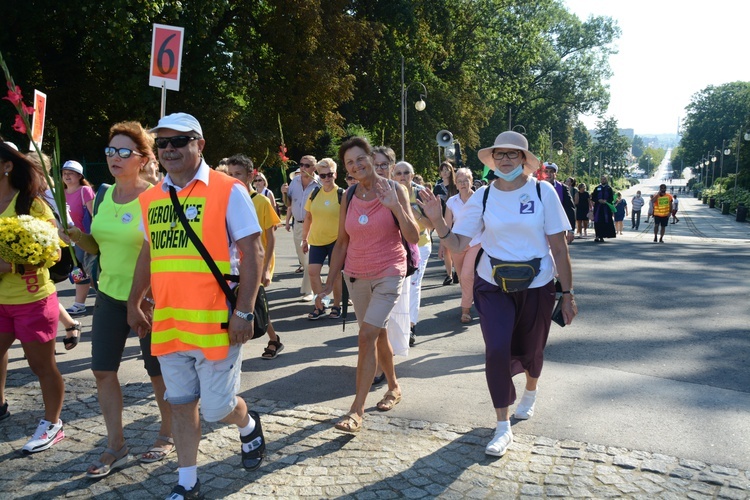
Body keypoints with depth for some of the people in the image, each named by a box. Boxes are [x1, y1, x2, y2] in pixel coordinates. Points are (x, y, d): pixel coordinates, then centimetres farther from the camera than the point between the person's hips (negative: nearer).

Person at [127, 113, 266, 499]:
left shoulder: (228, 191, -8)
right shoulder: (150, 199, 8)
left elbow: (251, 253, -11)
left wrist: (244, 311, -15)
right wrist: (134, 304, 22)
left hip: (215, 322, -5)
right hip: (168, 323, 5)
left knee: (217, 407, 3)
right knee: (181, 404, 13)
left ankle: (249, 426, 37)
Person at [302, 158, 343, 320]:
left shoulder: (342, 194, -5)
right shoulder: (314, 194, 5)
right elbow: (308, 218, 11)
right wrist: (304, 239, 11)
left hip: (336, 240, -3)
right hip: (316, 240, 3)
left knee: (336, 273, 4)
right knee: (312, 271, -4)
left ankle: (336, 306, 21)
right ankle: (319, 306, 11)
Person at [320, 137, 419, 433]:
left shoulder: (394, 191, -8)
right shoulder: (349, 197, 2)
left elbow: (413, 238, -13)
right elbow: (342, 242, 8)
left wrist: (396, 207, -26)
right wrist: (330, 281, 7)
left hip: (388, 275, -4)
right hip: (356, 275, 5)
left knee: (367, 335, -14)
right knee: (378, 334, 16)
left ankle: (356, 410, -8)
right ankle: (394, 387, 37)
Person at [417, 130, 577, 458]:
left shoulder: (543, 192, -8)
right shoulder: (483, 197, -4)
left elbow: (559, 247, -6)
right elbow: (457, 244, -5)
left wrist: (568, 294, -6)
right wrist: (437, 220, -23)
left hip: (536, 286, 0)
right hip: (493, 286, 0)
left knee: (529, 351, 15)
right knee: (497, 350, -13)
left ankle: (530, 390, 51)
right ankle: (503, 427, 4)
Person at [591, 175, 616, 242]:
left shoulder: (609, 189, 8)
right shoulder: (597, 188, 9)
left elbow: (612, 198, 3)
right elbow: (593, 198, 4)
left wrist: (606, 201, -15)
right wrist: (599, 200, -13)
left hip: (606, 208, 0)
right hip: (598, 208, 1)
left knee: (605, 221, -4)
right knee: (598, 222, -5)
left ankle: (601, 236, 1)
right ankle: (598, 236, -1)